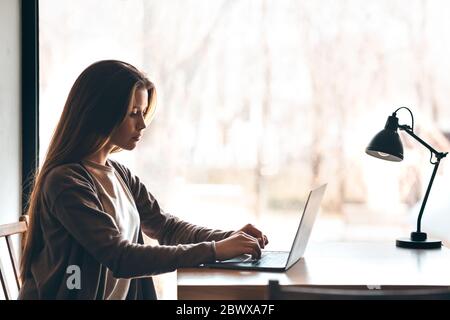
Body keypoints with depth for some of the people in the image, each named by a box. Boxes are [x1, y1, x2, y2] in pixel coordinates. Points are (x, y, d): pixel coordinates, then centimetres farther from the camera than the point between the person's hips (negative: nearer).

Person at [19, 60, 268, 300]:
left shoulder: (120, 175, 9)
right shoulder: (65, 182, -16)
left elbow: (164, 226, 14)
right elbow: (120, 258, -21)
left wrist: (229, 238, -3)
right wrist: (214, 251, -22)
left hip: (123, 294, 7)